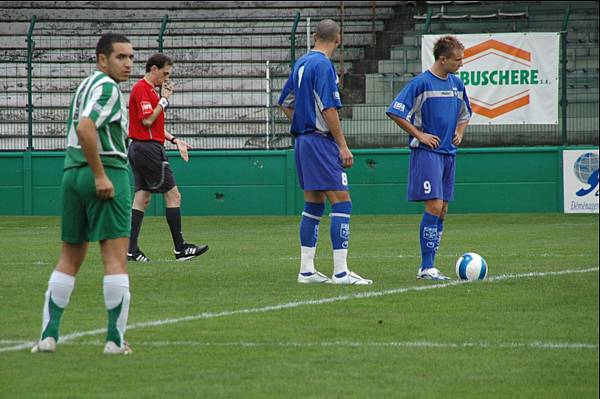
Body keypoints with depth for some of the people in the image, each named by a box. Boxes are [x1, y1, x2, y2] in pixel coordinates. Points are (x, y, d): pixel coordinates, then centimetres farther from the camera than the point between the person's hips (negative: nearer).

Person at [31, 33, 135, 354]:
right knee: (115, 259, -5)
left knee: (69, 259, 12)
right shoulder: (107, 87, -10)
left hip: (73, 172, 9)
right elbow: (85, 128, -24)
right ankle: (115, 339, -7)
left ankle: (49, 334, 8)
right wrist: (100, 176, -22)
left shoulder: (86, 85, 19)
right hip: (107, 173, -9)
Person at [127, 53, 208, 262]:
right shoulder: (142, 89, -13)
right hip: (149, 149, -10)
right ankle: (180, 248, -3)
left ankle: (131, 249, 3)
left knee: (142, 198, 7)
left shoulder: (149, 89, 19)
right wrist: (164, 100, -13)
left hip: (139, 150, 10)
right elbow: (147, 120, -21)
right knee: (173, 195, -5)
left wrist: (174, 139, 17)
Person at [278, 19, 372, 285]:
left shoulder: (301, 63, 13)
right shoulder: (323, 65, -14)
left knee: (313, 205, 13)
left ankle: (306, 270, 14)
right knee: (341, 202, -9)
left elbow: (286, 104, 21)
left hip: (302, 141, 9)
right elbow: (328, 109, -19)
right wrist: (343, 146, -16)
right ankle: (340, 272, -14)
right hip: (321, 141, -9)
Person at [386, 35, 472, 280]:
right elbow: (395, 113, -11)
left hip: (448, 153, 8)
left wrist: (459, 133, 10)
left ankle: (428, 266, 11)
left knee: (442, 210, 6)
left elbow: (465, 114, 29)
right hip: (427, 151, -8)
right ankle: (426, 268, -13)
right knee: (434, 206, -15)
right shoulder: (421, 83, -10)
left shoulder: (457, 84, 12)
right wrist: (419, 135, -11)